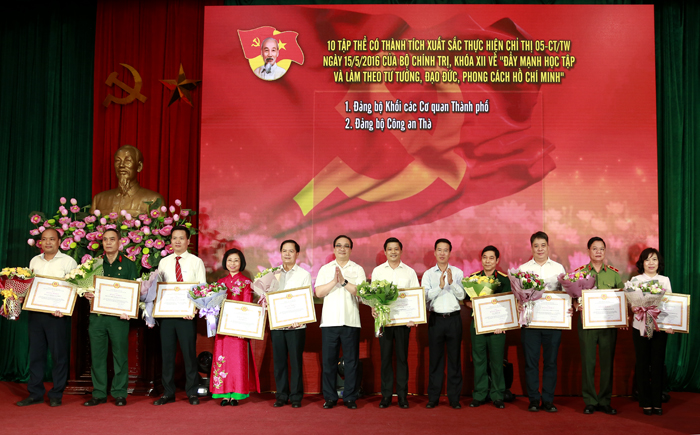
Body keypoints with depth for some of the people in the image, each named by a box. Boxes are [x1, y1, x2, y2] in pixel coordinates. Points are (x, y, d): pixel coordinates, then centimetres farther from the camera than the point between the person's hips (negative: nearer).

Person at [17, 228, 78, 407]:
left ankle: (56, 395, 9)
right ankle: (35, 394, 18)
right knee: (35, 353, 8)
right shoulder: (34, 261, 14)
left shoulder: (68, 262, -1)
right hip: (35, 313, 5)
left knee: (59, 354, 0)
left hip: (58, 314, -4)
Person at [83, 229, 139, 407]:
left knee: (120, 355, 0)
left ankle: (119, 393, 10)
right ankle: (99, 393, 14)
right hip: (97, 316, 3)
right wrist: (86, 294, -7)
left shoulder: (128, 265, 6)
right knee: (97, 354, 4)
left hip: (119, 316, -2)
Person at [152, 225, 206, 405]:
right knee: (167, 352, 6)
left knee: (189, 353, 1)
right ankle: (168, 392, 17)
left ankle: (192, 393, 11)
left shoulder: (196, 262, 3)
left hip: (187, 314, -3)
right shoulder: (164, 262, 12)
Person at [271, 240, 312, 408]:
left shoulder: (304, 274, 5)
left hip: (296, 325, -3)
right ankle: (281, 395, 17)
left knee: (296, 361, 0)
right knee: (279, 361, 6)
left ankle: (296, 396, 10)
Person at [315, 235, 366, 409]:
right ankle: (330, 397, 14)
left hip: (351, 321, -1)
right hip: (329, 321, 1)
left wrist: (344, 282, -13)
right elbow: (319, 292, -1)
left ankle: (350, 397, 12)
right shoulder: (325, 269, 12)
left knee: (351, 360, 2)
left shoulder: (358, 269, 9)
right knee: (329, 360, 3)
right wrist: (334, 281, -12)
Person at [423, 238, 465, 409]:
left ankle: (454, 397, 13)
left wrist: (451, 282, -17)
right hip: (436, 318, 0)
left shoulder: (457, 273, 7)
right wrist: (440, 286, -18)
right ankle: (433, 397, 12)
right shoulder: (428, 274, 6)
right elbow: (425, 296, -5)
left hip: (454, 318, 0)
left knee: (454, 358, 4)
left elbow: (462, 295, -3)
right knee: (435, 358, 4)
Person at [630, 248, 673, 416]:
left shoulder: (665, 280, 9)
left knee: (658, 364, 2)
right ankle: (645, 403, 10)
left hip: (660, 327, 1)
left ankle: (657, 402, 11)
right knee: (642, 364, 2)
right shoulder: (635, 280, 5)